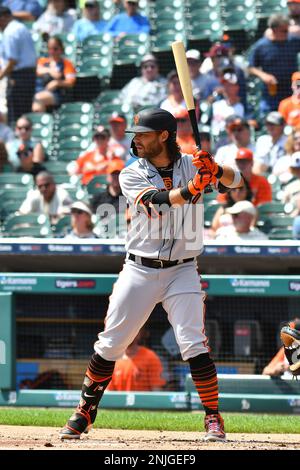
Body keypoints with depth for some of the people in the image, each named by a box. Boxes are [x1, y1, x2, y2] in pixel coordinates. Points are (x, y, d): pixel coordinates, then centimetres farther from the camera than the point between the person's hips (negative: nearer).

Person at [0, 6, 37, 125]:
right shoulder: (23, 28, 17)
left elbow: (12, 61, -19)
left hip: (17, 76, -10)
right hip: (31, 74, 10)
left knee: (14, 116, -7)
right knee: (26, 114, 12)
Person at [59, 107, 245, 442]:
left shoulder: (192, 164, 2)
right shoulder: (132, 175, -2)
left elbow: (236, 181, -8)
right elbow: (157, 200, -20)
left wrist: (216, 170, -29)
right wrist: (191, 188, -37)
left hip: (181, 272, -1)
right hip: (139, 272, 1)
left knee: (194, 344, -14)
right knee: (110, 344, 2)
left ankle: (213, 417, -3)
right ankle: (85, 412, 16)